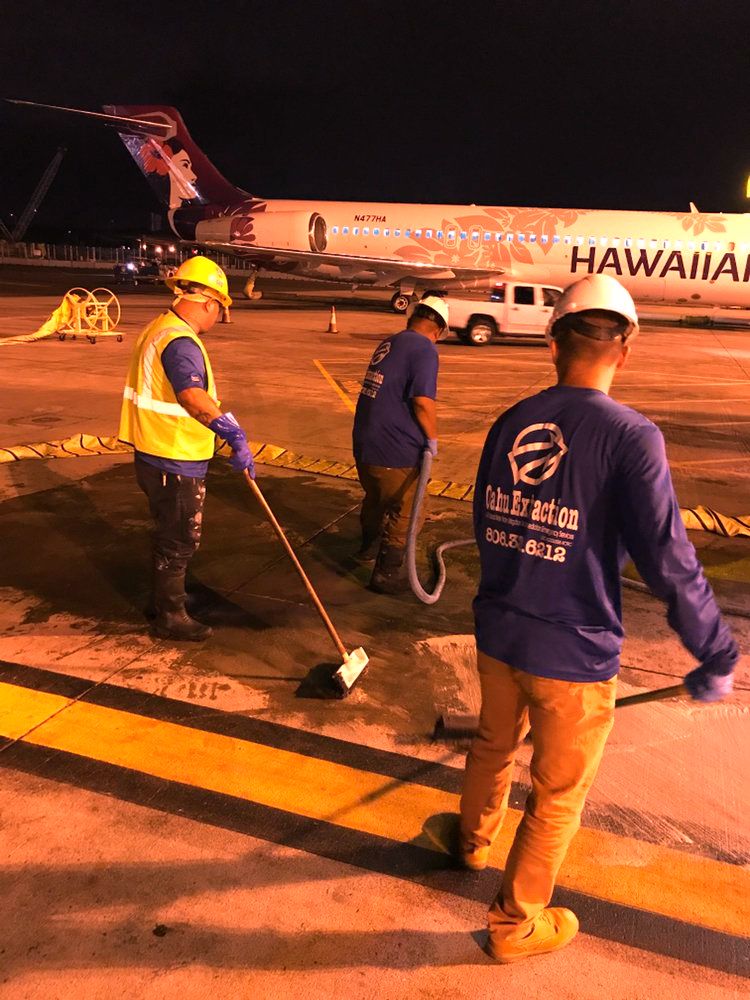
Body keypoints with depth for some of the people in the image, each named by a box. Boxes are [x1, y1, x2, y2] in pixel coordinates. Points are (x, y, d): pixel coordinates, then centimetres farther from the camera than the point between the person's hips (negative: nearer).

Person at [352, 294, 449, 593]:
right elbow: (423, 400, -24)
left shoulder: (388, 343, 12)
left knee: (374, 498, 29)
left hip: (363, 442, 8)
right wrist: (433, 438, -8)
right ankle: (387, 573, 16)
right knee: (402, 513, 8)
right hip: (396, 450, -8)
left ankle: (370, 545, 51)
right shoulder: (424, 349, -13)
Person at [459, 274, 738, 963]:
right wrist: (717, 657, -9)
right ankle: (516, 923, 37)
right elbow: (668, 563, -22)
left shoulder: (512, 421, -2)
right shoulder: (629, 435, -20)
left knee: (494, 746, 30)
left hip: (498, 633, 5)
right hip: (573, 655, -5)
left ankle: (473, 841, 57)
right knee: (557, 796, 18)